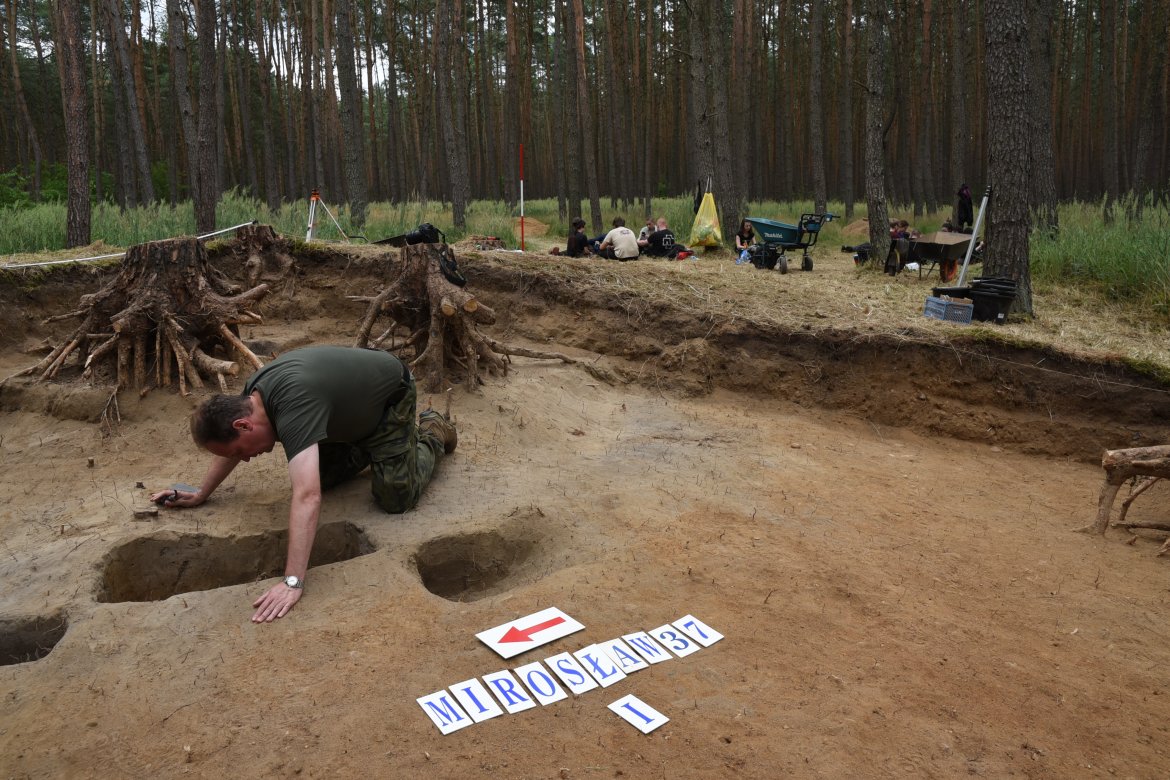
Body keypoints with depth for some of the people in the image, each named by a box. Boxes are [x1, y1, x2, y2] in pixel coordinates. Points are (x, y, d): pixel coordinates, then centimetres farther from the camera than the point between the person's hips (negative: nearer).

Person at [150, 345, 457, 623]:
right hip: (351, 407, 7)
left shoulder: (292, 408, -40)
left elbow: (307, 497, -49)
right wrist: (200, 494, 9)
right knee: (321, 478, 4)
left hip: (389, 396, -7)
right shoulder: (252, 395, -14)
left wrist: (293, 581, -51)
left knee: (395, 498, -10)